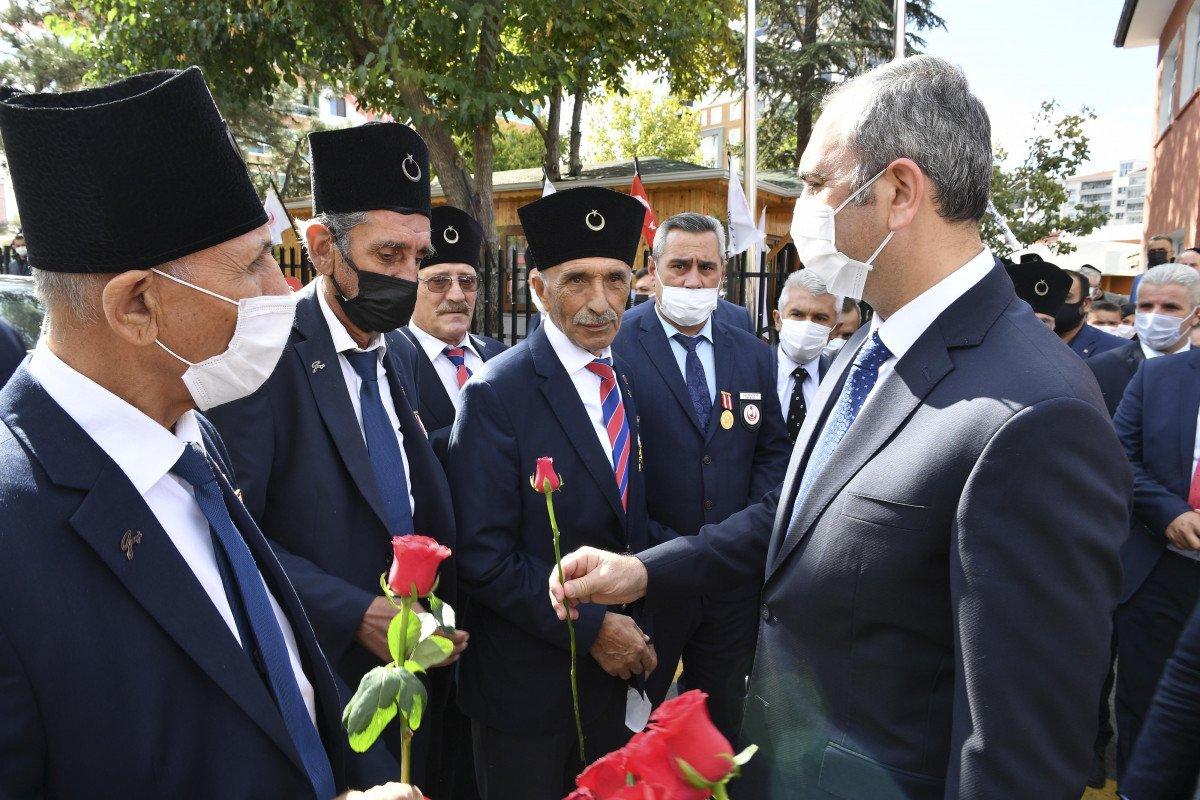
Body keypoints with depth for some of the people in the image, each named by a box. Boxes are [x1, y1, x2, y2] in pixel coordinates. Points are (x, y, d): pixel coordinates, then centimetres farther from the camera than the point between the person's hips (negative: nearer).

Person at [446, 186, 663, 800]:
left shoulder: (622, 382, 4)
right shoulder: (496, 394, -17)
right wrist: (592, 628, -18)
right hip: (528, 684, -6)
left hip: (614, 667, 6)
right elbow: (483, 558, -20)